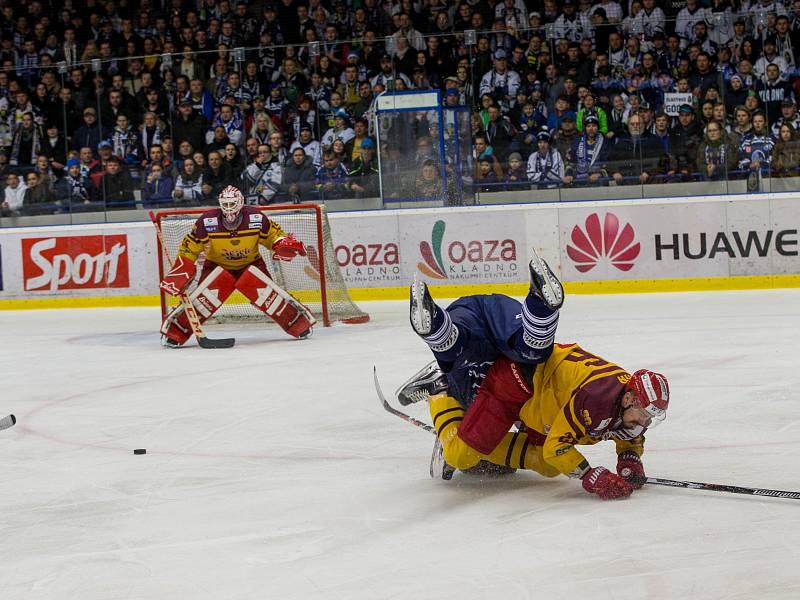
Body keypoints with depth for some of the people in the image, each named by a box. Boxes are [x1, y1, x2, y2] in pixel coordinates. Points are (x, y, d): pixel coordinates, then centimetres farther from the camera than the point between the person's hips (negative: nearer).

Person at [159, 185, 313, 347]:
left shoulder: (256, 218, -19)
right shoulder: (207, 222, -22)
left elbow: (273, 234, -2)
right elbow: (189, 248, -12)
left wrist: (285, 244, -24)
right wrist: (179, 273, -20)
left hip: (250, 264, 1)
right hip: (217, 266, -1)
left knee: (266, 292, -21)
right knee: (204, 295, -25)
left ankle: (300, 321, -5)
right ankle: (173, 331, -18)